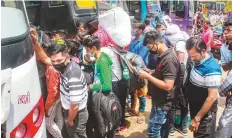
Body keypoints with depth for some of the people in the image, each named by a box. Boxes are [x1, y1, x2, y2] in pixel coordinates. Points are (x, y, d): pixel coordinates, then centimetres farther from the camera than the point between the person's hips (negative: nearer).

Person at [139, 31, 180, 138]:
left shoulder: (169, 59, -25)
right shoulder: (163, 56, 6)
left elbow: (168, 86, -28)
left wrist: (148, 76, -22)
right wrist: (151, 73, 2)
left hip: (162, 103, -9)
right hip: (161, 101, 9)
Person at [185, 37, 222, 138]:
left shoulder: (211, 69, -28)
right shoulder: (197, 61, -3)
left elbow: (212, 97, -27)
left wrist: (197, 118, -24)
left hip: (205, 112, -8)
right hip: (195, 107, 8)